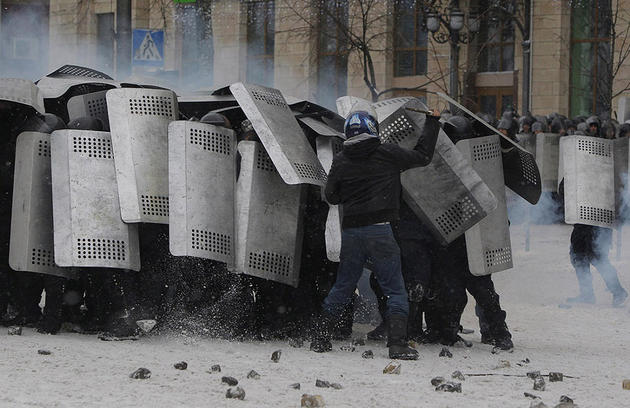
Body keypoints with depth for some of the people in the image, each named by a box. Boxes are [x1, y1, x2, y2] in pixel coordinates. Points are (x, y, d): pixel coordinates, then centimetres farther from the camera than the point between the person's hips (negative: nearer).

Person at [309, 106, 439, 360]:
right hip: (379, 229, -4)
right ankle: (397, 344, -10)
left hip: (350, 231, 4)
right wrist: (432, 124, 18)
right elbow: (423, 156, 7)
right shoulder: (387, 154, -3)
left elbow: (331, 196, 10)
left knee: (342, 286, 17)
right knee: (395, 289, 0)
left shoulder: (341, 161, 5)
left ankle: (320, 339, 20)